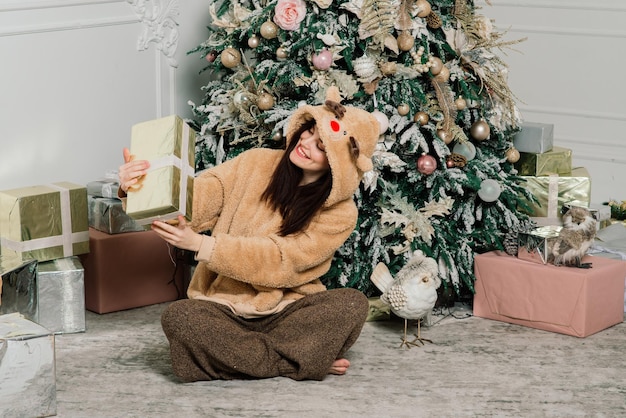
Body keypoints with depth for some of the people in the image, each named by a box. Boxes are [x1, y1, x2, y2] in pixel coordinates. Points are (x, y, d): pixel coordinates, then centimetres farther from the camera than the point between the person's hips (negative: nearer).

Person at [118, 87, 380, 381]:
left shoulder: (340, 213, -7)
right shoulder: (256, 164, 0)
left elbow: (280, 260, -17)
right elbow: (194, 200, -9)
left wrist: (200, 244, -26)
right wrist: (137, 188, -29)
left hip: (287, 313, -1)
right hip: (224, 309, 2)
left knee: (352, 304, -28)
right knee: (178, 317, -32)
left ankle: (236, 354, -26)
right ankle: (302, 361, -22)